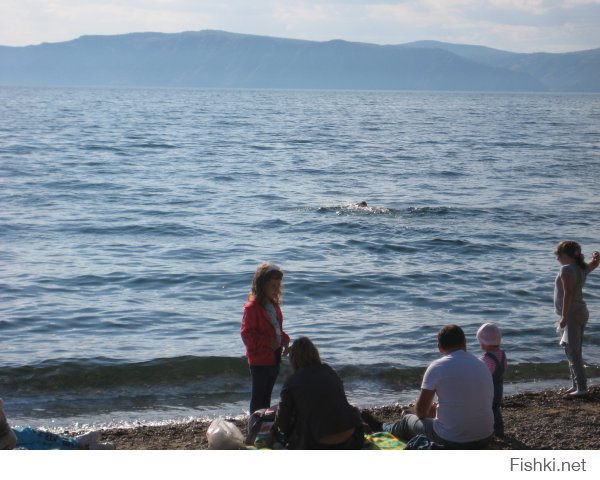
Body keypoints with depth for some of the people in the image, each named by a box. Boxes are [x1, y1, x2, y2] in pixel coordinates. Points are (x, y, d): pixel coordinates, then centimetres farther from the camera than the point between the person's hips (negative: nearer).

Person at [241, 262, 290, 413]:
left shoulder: (274, 305, 10)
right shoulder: (252, 307, -16)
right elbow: (246, 334, -18)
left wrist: (284, 339, 0)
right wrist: (268, 342, -23)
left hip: (274, 358, 8)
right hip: (260, 360, -8)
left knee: (267, 395, 17)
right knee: (258, 396, 0)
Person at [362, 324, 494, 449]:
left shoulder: (437, 367, -10)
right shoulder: (482, 366, 4)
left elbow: (421, 412, -5)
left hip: (453, 442, -5)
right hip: (485, 439, 5)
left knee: (408, 420, 24)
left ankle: (381, 427, 56)